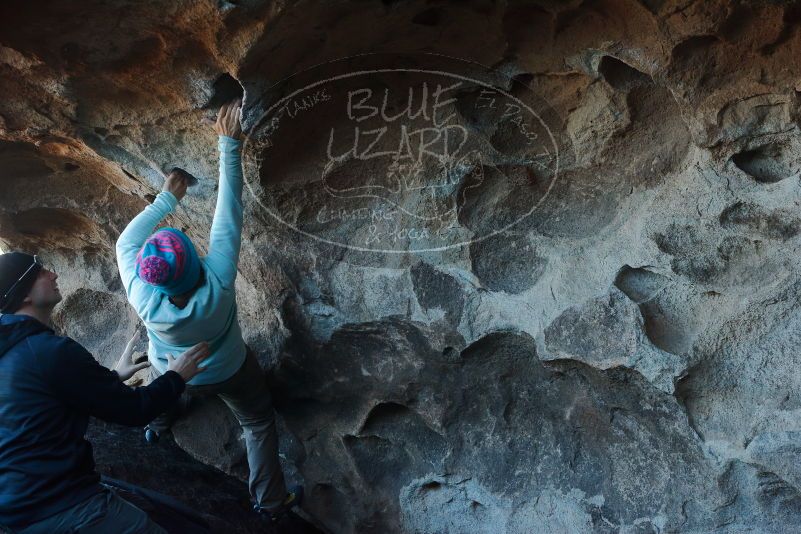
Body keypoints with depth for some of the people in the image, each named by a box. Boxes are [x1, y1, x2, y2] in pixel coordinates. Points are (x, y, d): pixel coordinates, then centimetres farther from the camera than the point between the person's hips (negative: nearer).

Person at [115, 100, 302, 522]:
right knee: (258, 424, 20)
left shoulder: (142, 297, -37)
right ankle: (270, 502, 30)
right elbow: (228, 215, -39)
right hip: (227, 372, -2)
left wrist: (167, 199, -15)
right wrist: (229, 144, -35)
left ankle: (157, 424, 69)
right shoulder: (218, 282, -42)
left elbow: (127, 241, -20)